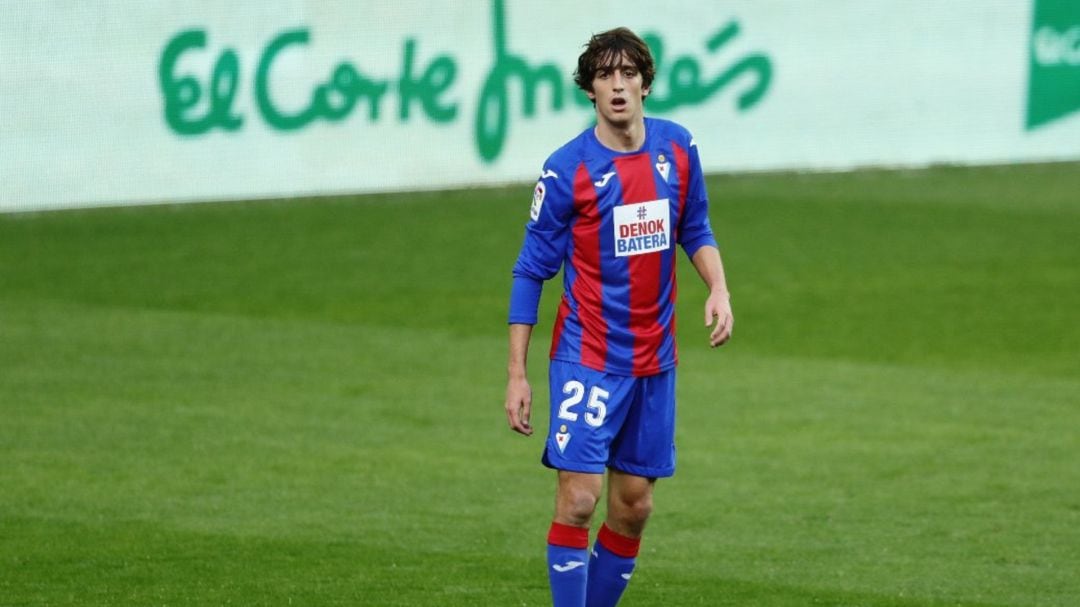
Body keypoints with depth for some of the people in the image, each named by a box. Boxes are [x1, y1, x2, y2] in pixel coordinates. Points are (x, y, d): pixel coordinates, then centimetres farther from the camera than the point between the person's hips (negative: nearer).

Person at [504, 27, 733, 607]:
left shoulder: (677, 147, 3)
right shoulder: (567, 168, -10)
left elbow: (694, 229, 17)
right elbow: (531, 271, -5)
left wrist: (718, 287, -3)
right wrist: (516, 374, -7)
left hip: (654, 360, 5)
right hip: (587, 358, -5)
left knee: (633, 505, 8)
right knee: (577, 499, -13)